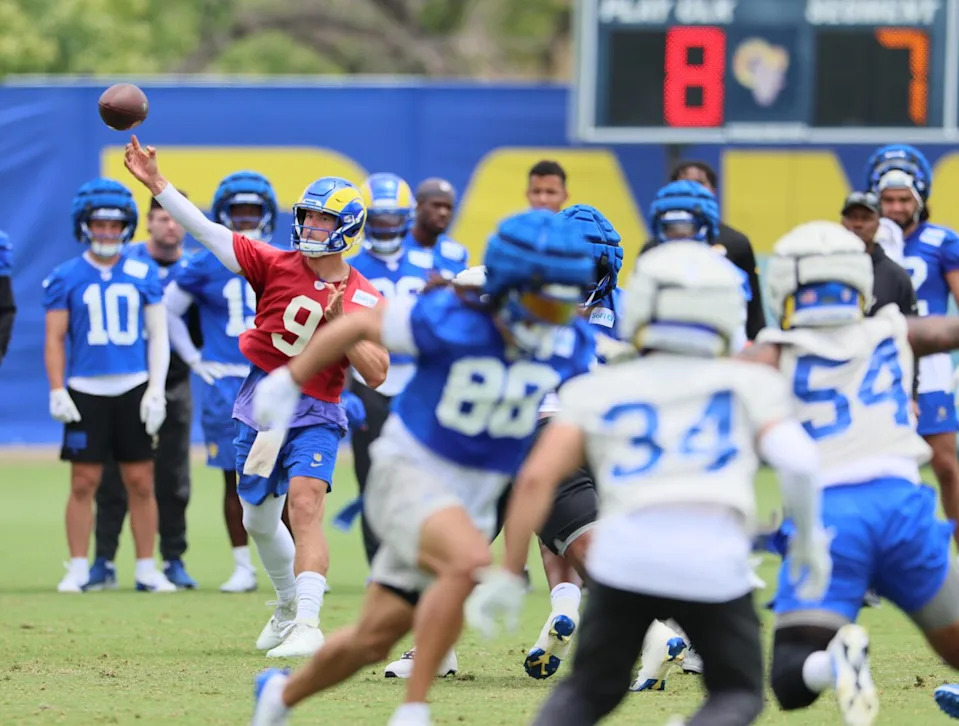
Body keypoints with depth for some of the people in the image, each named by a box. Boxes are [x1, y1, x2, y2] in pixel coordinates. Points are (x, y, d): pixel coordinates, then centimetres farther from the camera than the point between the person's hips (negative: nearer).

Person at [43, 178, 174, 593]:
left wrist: (155, 390, -1)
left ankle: (146, 570, 10)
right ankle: (78, 570, 6)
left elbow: (158, 335, 7)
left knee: (141, 482, 3)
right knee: (84, 483, -1)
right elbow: (55, 339, 4)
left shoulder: (142, 274, 5)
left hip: (134, 389, 1)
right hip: (86, 393, -1)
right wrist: (57, 391, -5)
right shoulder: (66, 278, 2)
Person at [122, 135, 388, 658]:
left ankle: (307, 625, -29)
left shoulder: (365, 300, -3)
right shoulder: (276, 266, -1)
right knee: (259, 522, 16)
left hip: (315, 417, -3)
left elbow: (376, 375, -6)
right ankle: (288, 607, 41)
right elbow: (208, 232, -7)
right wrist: (154, 183, -13)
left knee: (305, 505, -23)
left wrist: (341, 324, -18)